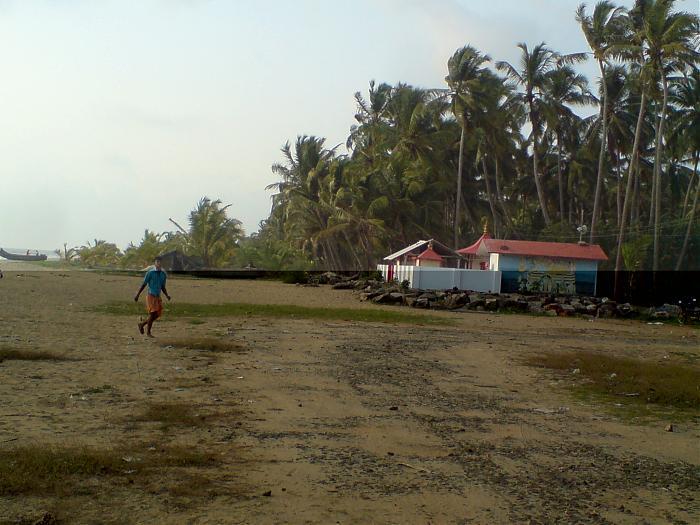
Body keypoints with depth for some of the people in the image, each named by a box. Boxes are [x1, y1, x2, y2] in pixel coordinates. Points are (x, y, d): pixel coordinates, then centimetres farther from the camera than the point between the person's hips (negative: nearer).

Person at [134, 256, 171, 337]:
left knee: (157, 315, 5)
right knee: (152, 314, -13)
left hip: (158, 297, 6)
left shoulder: (163, 274, 5)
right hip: (150, 296, -6)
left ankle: (142, 324, 27)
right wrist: (137, 296, -6)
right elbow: (143, 285, -6)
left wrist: (167, 296, -5)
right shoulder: (150, 273, -12)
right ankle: (148, 332, 4)